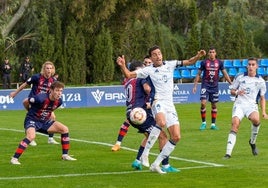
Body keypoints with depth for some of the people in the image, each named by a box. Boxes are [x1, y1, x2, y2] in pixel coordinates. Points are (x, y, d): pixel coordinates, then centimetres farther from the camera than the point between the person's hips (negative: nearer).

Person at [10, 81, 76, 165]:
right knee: (31, 136, -36)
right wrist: (31, 112, 6)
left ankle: (65, 155, 10)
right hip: (32, 120, -7)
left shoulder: (59, 101, -6)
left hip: (44, 121, 7)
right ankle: (14, 158, -29)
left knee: (65, 129, 0)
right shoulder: (40, 98, -28)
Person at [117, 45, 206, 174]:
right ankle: (145, 154, -30)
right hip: (158, 101, -6)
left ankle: (156, 164, 6)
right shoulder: (148, 70, 1)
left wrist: (198, 56, -1)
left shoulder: (170, 65, 12)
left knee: (176, 137, -2)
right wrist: (122, 66, -22)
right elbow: (129, 75, -3)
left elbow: (188, 62, 17)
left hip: (170, 105, 6)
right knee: (161, 122, -38)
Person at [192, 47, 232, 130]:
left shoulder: (219, 63, 3)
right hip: (205, 85, -2)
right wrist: (195, 85, 0)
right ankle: (203, 123, 0)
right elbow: (198, 74, 5)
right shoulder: (204, 62, -1)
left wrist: (231, 84, 4)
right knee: (203, 103, -14)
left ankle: (213, 124, 14)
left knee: (214, 105, 6)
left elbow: (225, 74, 9)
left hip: (215, 86, 2)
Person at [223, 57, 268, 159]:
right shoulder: (239, 77, 9)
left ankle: (252, 142, -4)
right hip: (239, 104, 0)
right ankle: (228, 153, -27)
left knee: (255, 119, -33)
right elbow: (232, 91, 15)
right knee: (235, 124, -24)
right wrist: (237, 92, -8)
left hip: (252, 105, 0)